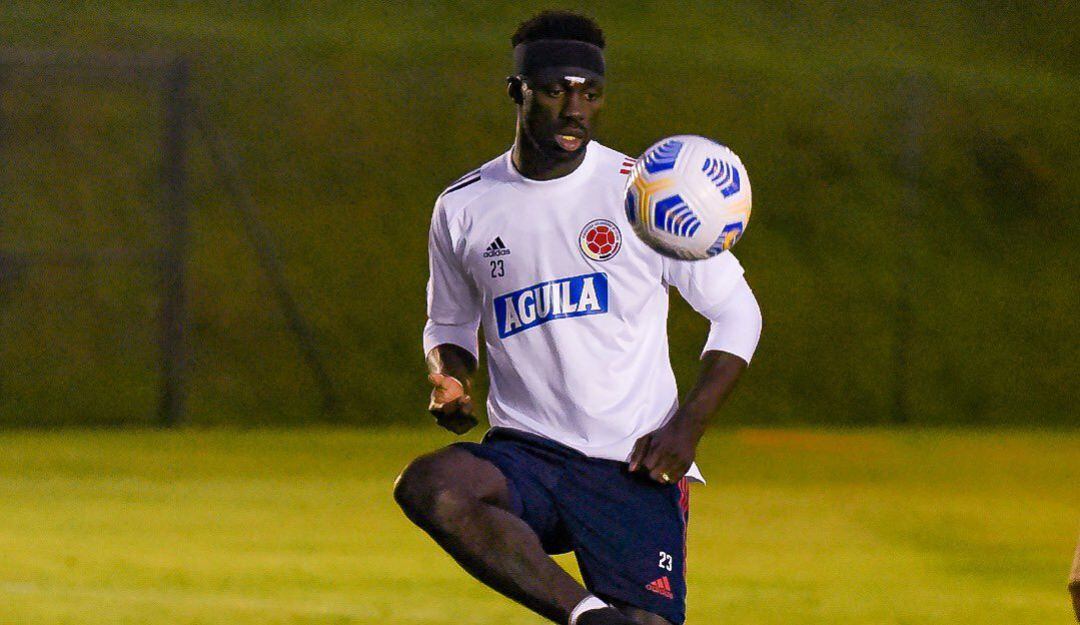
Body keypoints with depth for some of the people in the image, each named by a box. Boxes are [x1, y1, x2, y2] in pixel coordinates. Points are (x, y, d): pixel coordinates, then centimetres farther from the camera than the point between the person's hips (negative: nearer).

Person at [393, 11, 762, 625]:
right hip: (524, 454, 2)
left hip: (634, 466, -2)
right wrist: (449, 382, 0)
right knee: (428, 488, -31)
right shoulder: (464, 207, 7)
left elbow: (737, 312, 6)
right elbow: (451, 325, 24)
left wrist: (688, 427, -7)